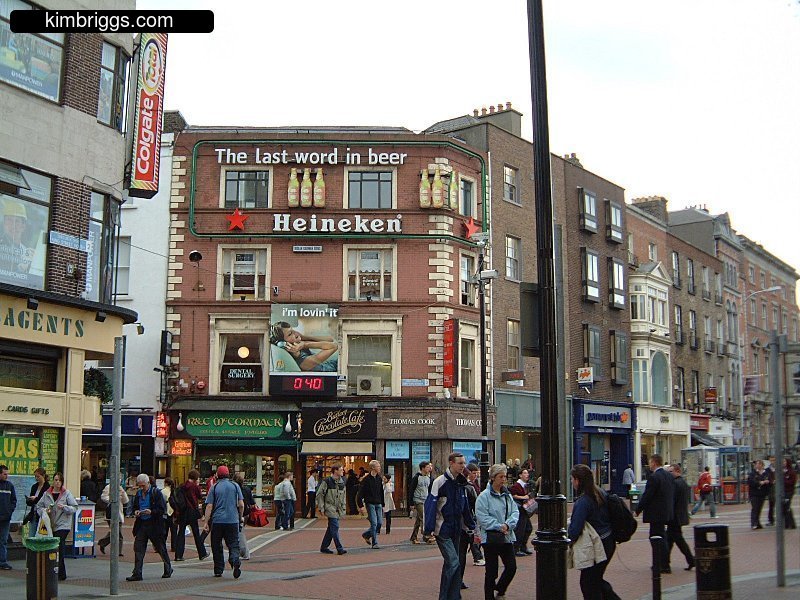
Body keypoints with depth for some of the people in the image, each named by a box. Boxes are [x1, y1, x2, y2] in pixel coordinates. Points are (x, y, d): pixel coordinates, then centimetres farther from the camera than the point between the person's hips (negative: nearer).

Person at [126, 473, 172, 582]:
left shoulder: (156, 492, -8)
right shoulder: (138, 493, 10)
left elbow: (162, 510, -10)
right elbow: (135, 507, 21)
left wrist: (151, 512, -26)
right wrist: (136, 512, -2)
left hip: (154, 525, -5)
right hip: (141, 524, 5)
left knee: (161, 548, 7)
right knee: (138, 548, -2)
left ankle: (168, 569, 25)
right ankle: (137, 574, 1)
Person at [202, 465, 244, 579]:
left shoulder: (214, 487, 1)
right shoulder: (235, 486, 4)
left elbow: (209, 506, -4)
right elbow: (241, 504, 3)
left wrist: (206, 522, -1)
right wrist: (241, 517, 18)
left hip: (217, 520, 0)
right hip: (233, 520, 1)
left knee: (217, 546, 11)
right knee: (233, 544, 4)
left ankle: (218, 570, 13)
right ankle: (235, 561, -24)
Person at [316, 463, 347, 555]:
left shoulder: (342, 482, 11)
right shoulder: (326, 482, -8)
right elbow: (319, 495, -5)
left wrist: (343, 508, 13)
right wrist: (321, 509, -8)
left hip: (339, 510, 7)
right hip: (330, 509, -7)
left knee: (331, 528, 10)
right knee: (335, 527, -13)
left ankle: (324, 547, 20)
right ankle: (339, 548, -14)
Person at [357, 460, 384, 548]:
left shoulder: (379, 478, 11)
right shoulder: (366, 479, -9)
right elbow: (360, 494, -10)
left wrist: (382, 504, 16)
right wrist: (361, 506, -15)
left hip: (378, 504, 6)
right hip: (370, 503, -6)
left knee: (379, 522, 3)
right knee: (374, 523, -10)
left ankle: (366, 534, 25)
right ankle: (374, 543, -2)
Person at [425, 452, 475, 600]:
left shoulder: (461, 483, 10)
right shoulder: (440, 482, -12)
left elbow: (466, 508, 18)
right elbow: (430, 505, -14)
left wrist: (471, 527, 15)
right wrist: (429, 530, -18)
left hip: (456, 530, 7)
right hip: (442, 530, -7)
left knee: (450, 563, 12)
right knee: (453, 563, -13)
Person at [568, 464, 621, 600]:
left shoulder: (582, 502, -22)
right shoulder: (601, 493, 3)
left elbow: (575, 529, -23)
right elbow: (609, 516, 14)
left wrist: (568, 541, -4)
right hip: (609, 542, 8)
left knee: (588, 583, 6)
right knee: (597, 579, 23)